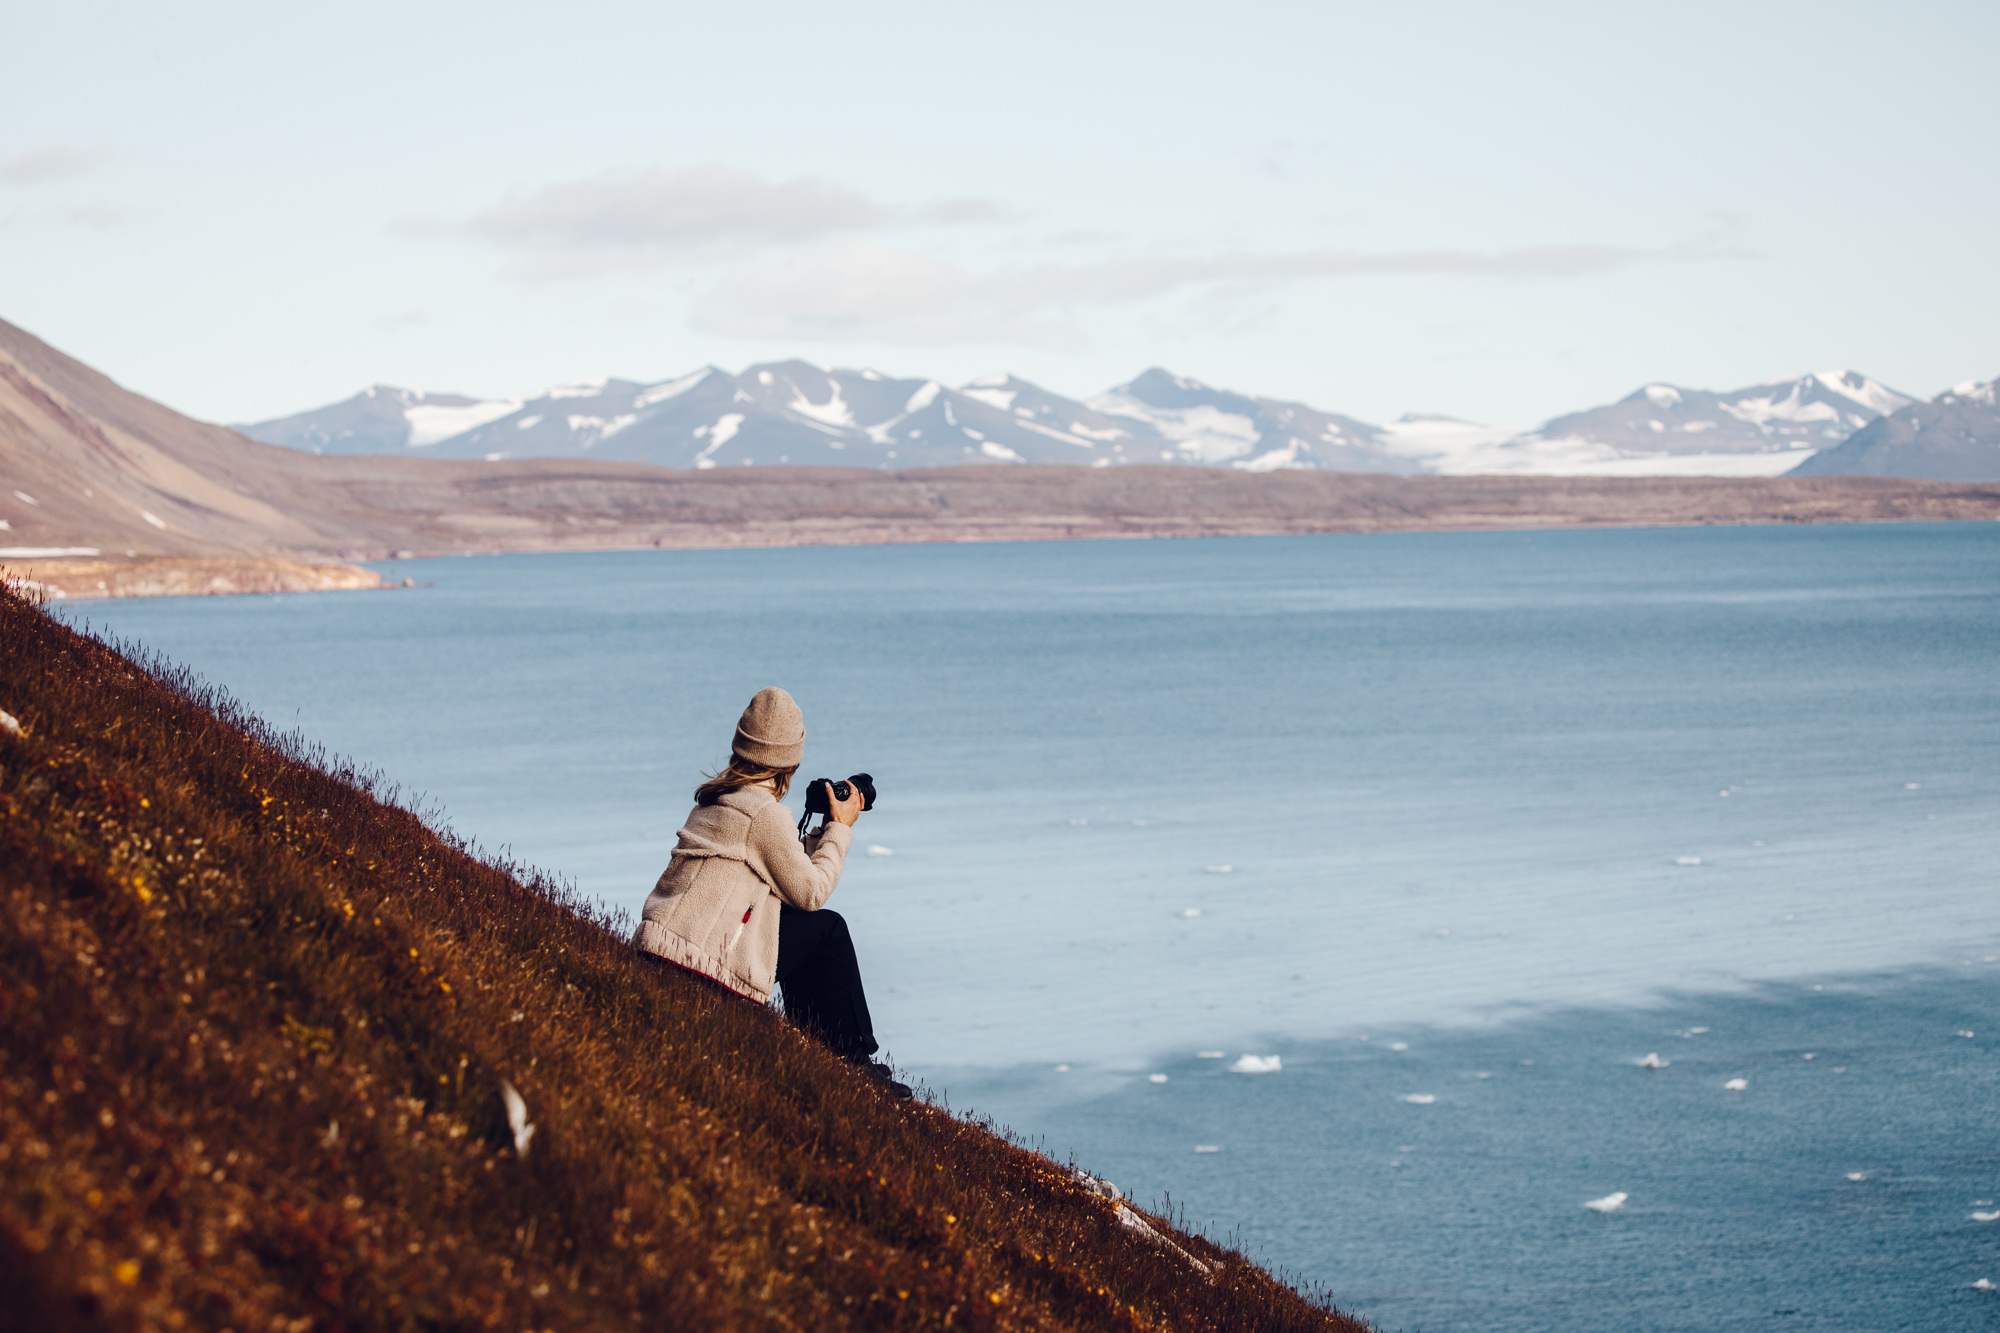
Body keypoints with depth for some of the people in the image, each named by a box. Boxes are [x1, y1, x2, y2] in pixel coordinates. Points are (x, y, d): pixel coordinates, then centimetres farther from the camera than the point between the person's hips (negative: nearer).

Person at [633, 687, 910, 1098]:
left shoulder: (714, 798, 17)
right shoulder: (766, 813, -12)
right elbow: (810, 892, -4)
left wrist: (823, 832, 23)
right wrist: (840, 829, 6)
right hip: (703, 958, -9)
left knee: (802, 927, 25)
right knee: (828, 929, 5)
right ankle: (852, 1062, 11)